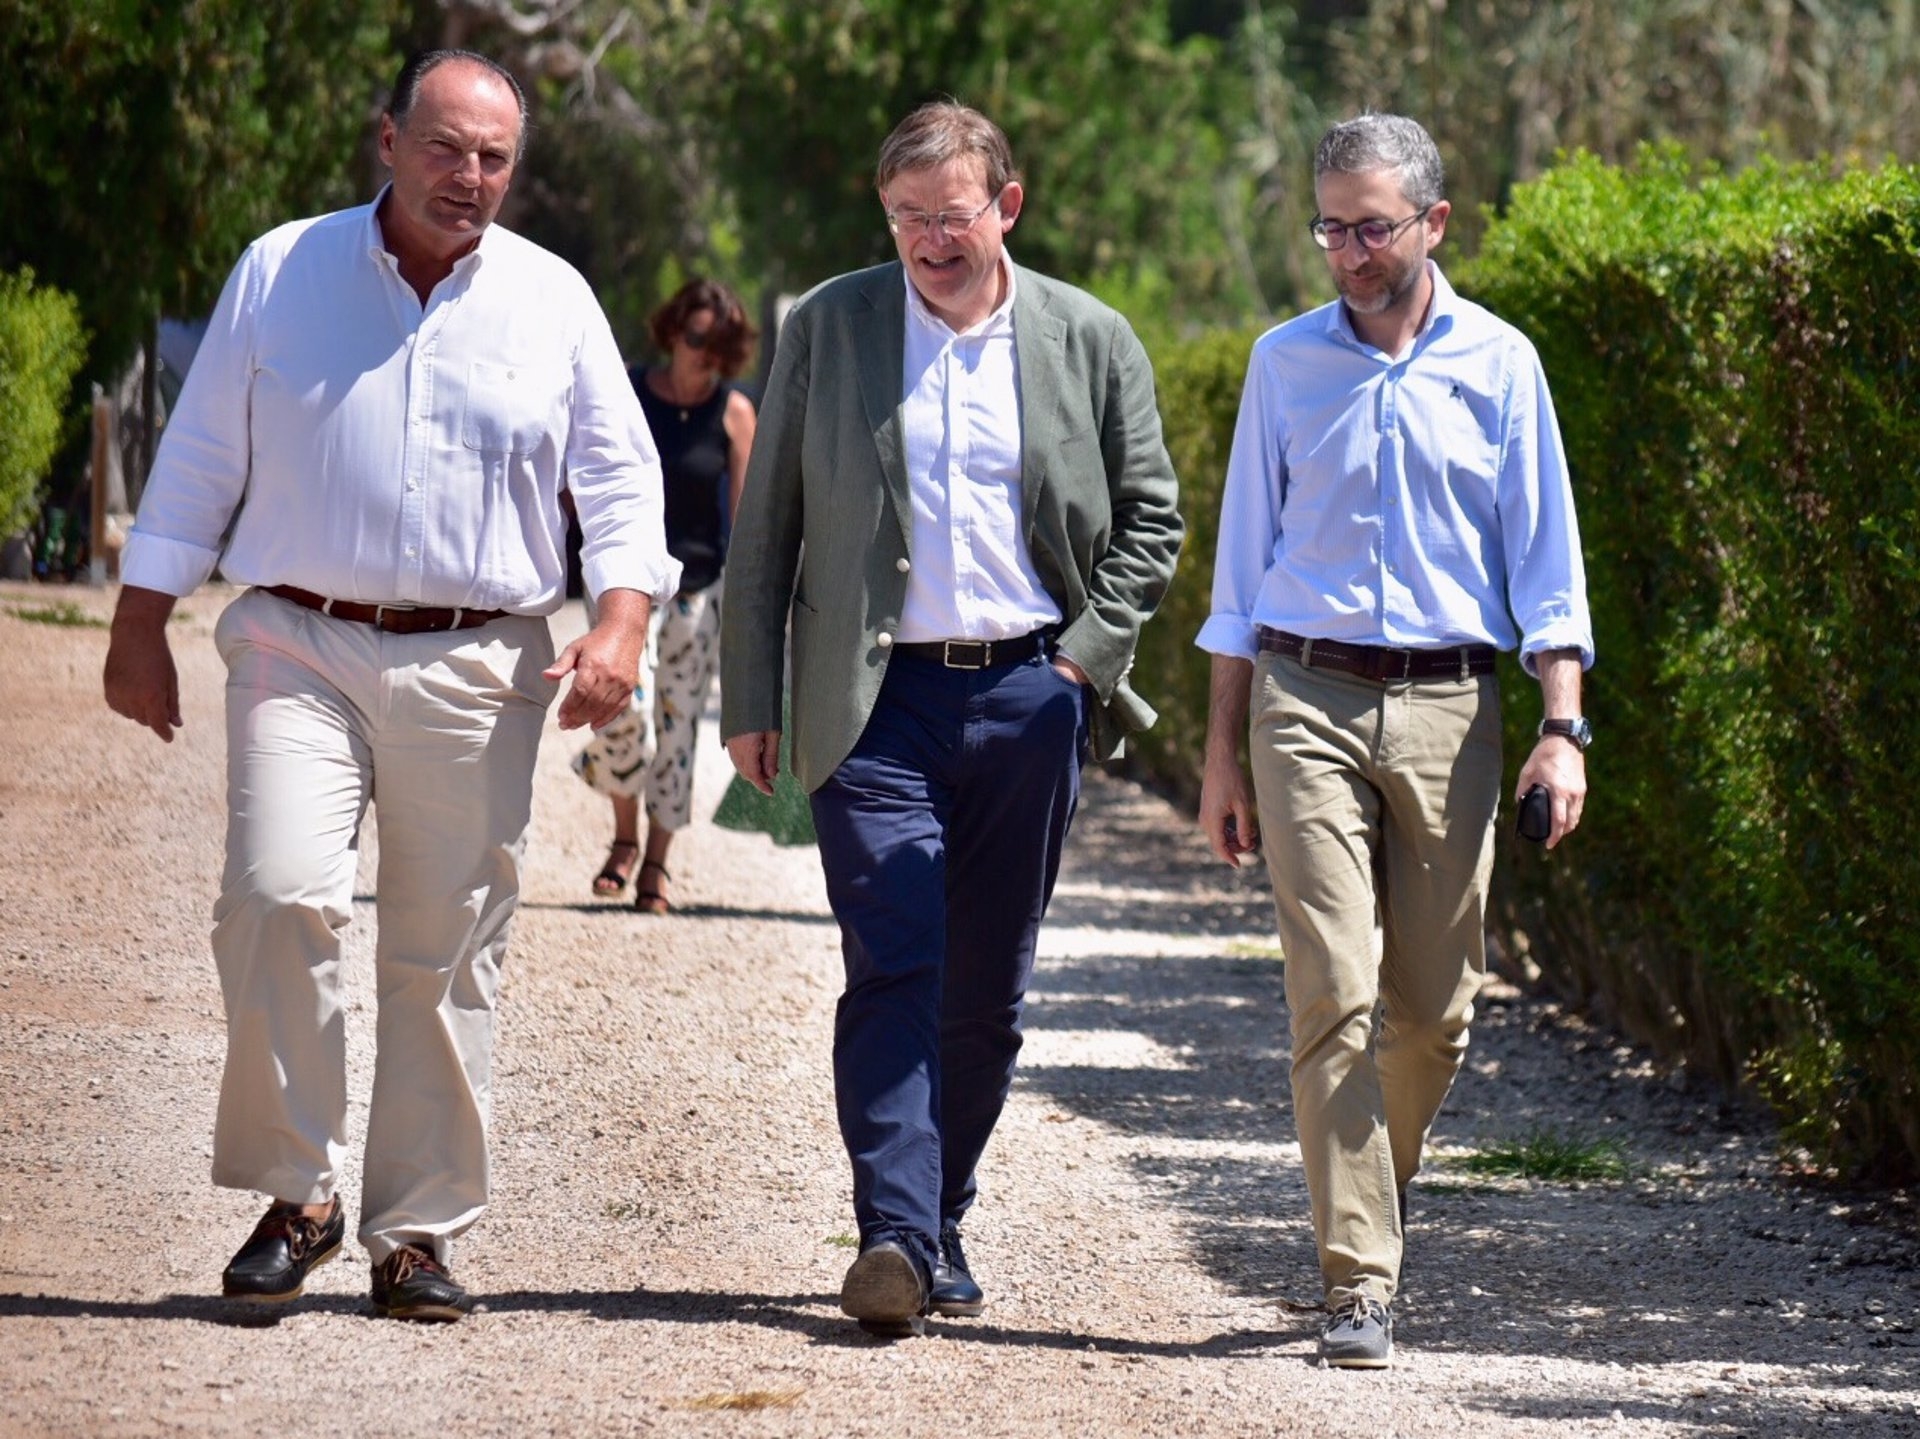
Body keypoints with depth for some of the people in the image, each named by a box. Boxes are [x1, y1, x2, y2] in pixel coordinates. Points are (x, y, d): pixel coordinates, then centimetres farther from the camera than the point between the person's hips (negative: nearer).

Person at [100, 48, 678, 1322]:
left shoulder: (552, 301, 7)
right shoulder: (281, 273, 6)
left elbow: (621, 475, 9)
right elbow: (200, 462, 10)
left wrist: (623, 621, -7)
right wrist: (142, 626, 7)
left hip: (477, 667, 1)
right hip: (299, 647, -1)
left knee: (448, 956, 2)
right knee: (279, 897, -19)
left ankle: (419, 1234, 11)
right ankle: (296, 1194, -4)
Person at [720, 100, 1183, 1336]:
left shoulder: (1092, 342, 6)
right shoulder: (828, 329, 5)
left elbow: (1152, 518, 11)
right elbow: (766, 526, 7)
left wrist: (1085, 656, -1)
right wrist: (750, 701, 3)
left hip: (1028, 697, 2)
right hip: (877, 698, -2)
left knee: (988, 991, 7)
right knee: (894, 969, -14)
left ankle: (941, 1228, 20)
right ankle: (894, 1239, -19)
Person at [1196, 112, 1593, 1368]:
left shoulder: (1497, 365, 6)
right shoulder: (1286, 363, 8)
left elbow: (1544, 560, 7)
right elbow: (1245, 559, 12)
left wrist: (1564, 727, -4)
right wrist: (1223, 750, 9)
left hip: (1447, 709, 1)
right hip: (1308, 702, 0)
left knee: (1436, 1005, 4)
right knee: (1334, 996, -11)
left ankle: (1386, 1182, 34)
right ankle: (1359, 1283, -12)